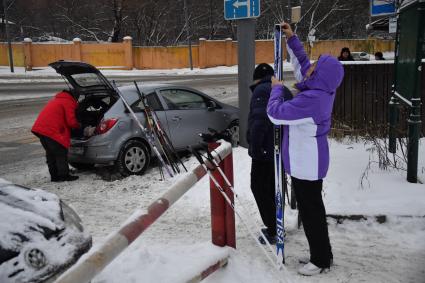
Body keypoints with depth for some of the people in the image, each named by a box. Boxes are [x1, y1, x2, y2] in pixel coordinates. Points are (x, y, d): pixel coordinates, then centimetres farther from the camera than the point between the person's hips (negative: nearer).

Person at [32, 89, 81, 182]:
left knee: (51, 154, 16)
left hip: (40, 128, 9)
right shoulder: (68, 102, -2)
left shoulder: (57, 100, 28)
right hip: (51, 131, -9)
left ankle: (54, 176, 21)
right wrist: (78, 125, 12)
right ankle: (64, 176, 6)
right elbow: (71, 121, -8)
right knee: (61, 153, 1)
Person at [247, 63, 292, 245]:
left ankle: (273, 231, 4)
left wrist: (255, 147, -19)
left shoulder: (261, 90, -12)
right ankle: (275, 226, 27)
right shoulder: (284, 91, 16)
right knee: (272, 188, 18)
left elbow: (259, 121, -24)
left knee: (260, 189, 1)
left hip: (266, 151, -9)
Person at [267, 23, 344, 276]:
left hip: (306, 165, -10)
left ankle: (321, 260, 18)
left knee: (310, 212, 3)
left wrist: (277, 88, -8)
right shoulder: (323, 91, 2)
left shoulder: (310, 99, -28)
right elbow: (302, 63, 17)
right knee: (314, 209, 20)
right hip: (310, 163, 10)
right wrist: (292, 39, 15)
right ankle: (323, 254, 34)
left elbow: (276, 113, -24)